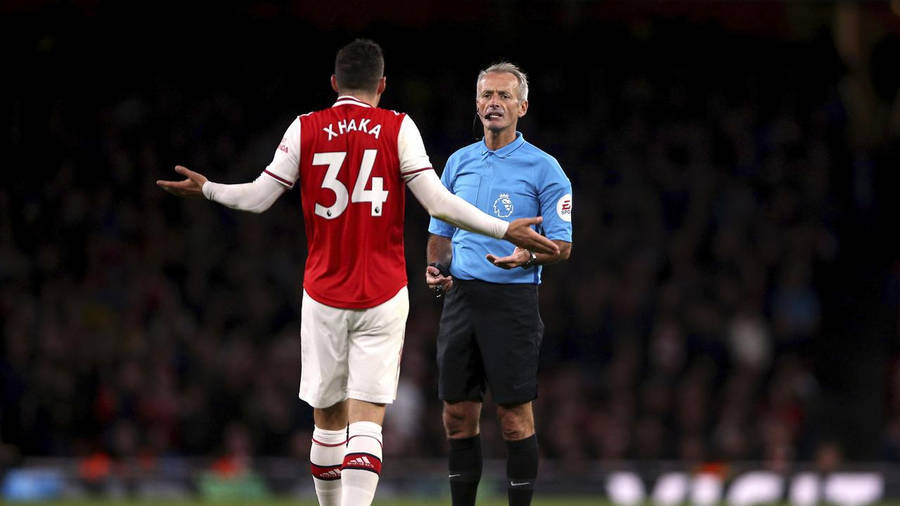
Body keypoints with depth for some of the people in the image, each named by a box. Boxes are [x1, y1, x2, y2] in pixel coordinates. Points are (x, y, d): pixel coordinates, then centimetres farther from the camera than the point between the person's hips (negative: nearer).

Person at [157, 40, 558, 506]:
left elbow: (259, 197, 3)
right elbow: (437, 201, -7)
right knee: (367, 418, -7)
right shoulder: (398, 129, 0)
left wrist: (206, 189, 20)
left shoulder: (306, 129, 3)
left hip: (323, 294, 2)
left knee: (328, 417, 13)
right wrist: (504, 230, -2)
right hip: (383, 295, -2)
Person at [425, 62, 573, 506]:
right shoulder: (459, 162, 13)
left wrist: (527, 256, -24)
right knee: (458, 416, 6)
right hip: (460, 298, 5)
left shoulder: (543, 168, -2)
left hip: (512, 299, -5)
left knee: (514, 418, -4)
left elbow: (562, 245, -4)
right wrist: (435, 267, 3)